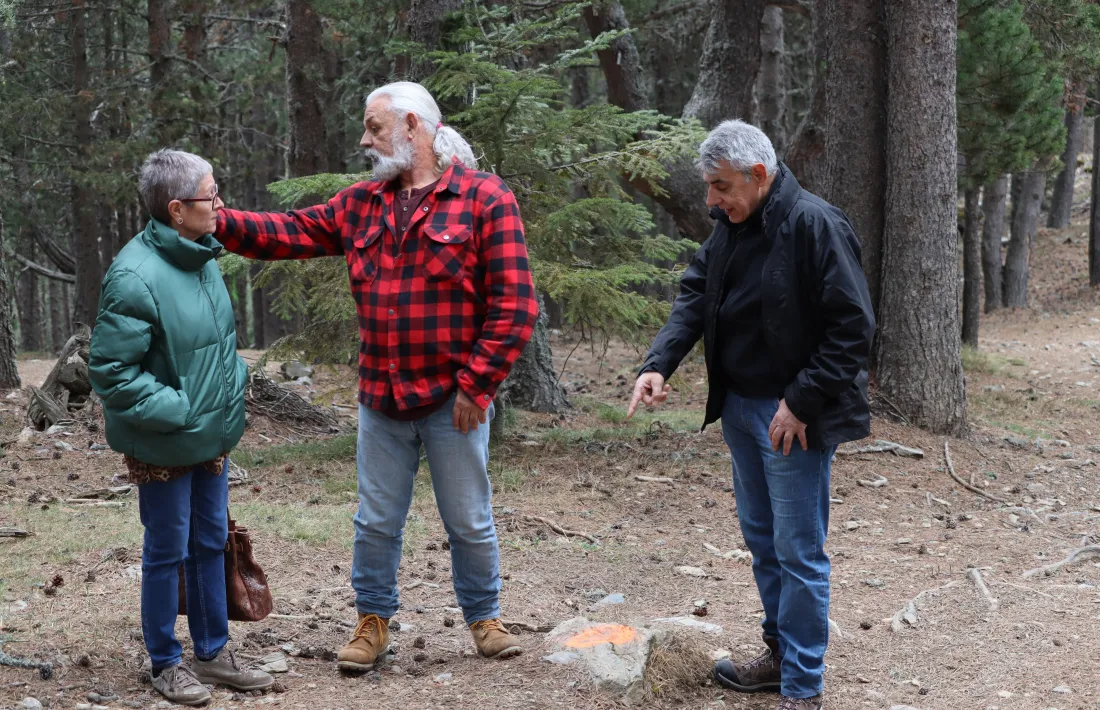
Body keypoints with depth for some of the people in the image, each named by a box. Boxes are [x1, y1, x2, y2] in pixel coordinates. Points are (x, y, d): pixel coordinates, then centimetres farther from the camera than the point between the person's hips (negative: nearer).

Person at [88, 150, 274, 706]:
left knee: (210, 544, 17)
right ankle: (165, 663, 22)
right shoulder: (135, 277, -23)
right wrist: (176, 411, -20)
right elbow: (110, 369, -21)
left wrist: (232, 387, 9)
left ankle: (212, 652, 30)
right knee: (167, 551, 6)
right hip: (163, 445, -8)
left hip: (211, 436, 8)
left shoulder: (202, 258, 3)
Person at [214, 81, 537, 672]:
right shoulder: (361, 205, 10)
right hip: (380, 399, 5)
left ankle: (484, 617, 28)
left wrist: (476, 385, -15)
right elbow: (289, 232, 8)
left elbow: (513, 306, -13)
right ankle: (373, 622, 29)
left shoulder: (485, 199, -9)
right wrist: (219, 222, -6)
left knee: (469, 522, 9)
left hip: (452, 399, -4)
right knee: (376, 522, 13)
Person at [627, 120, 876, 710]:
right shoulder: (729, 225, 5)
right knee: (761, 538, 18)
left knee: (798, 551, -2)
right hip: (739, 407, 8)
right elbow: (695, 296, 8)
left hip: (794, 417, -8)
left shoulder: (815, 225, -19)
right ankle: (780, 654, 33)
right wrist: (659, 364, -8)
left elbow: (852, 326, -20)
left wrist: (800, 403, -20)